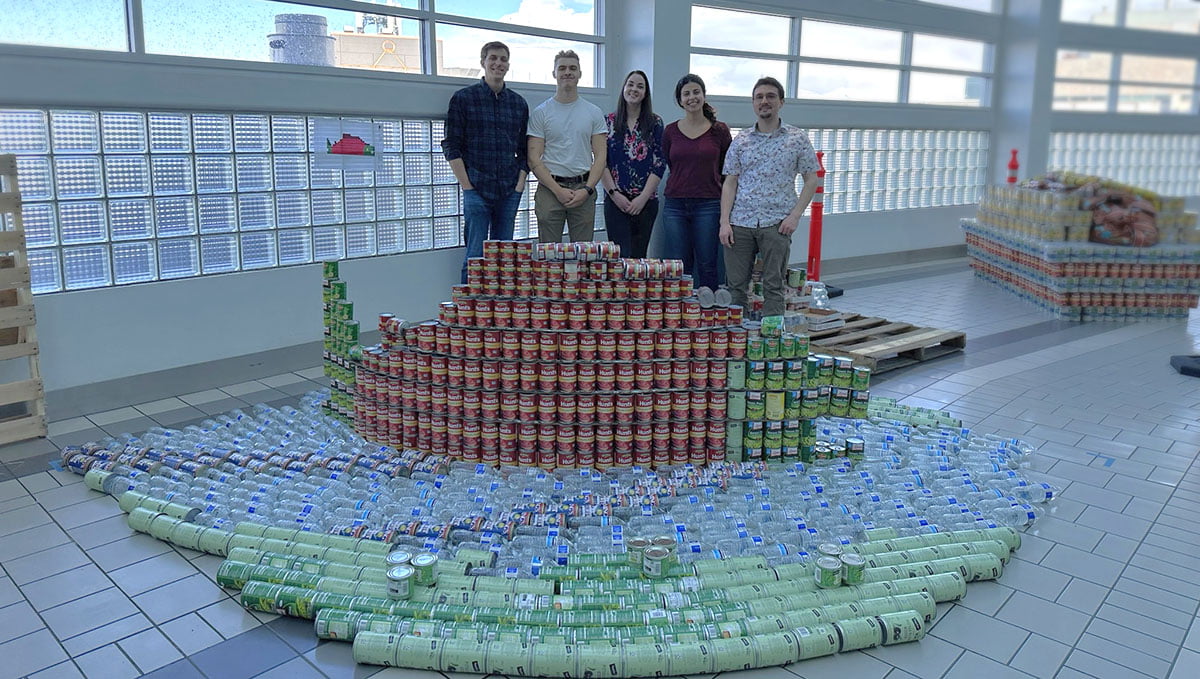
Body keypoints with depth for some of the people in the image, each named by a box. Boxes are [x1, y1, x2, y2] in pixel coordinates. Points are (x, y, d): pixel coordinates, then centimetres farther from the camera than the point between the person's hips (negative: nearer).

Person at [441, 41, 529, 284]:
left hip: (509, 191, 4)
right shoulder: (463, 98, 2)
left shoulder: (519, 103, 13)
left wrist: (520, 183, 3)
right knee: (476, 256, -5)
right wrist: (467, 186, -9)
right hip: (477, 189, -4)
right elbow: (451, 146, -2)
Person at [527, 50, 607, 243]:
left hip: (584, 189, 2)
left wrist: (587, 189, -8)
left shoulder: (594, 113, 9)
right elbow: (534, 158, -2)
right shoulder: (540, 113, 4)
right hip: (550, 188, -1)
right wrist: (558, 190, -11)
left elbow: (600, 156, 5)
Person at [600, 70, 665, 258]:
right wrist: (614, 193, -8)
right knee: (620, 256, -9)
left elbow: (660, 164, 1)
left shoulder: (655, 123, 6)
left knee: (639, 255, 5)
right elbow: (601, 162, 2)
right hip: (615, 200, -1)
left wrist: (643, 197, -8)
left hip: (646, 201, 1)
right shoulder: (608, 122, 6)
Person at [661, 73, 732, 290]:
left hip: (708, 205, -2)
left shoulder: (720, 130, 2)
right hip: (675, 205, 2)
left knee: (708, 267, 2)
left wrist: (726, 209, 7)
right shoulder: (670, 131, 7)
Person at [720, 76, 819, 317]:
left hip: (776, 222, -2)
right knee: (736, 286, 3)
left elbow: (811, 180, 5)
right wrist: (724, 222, -2)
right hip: (739, 222, 2)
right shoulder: (741, 140, 10)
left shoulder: (797, 138, 5)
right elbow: (730, 183, 8)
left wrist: (795, 215, -7)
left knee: (773, 287, 1)